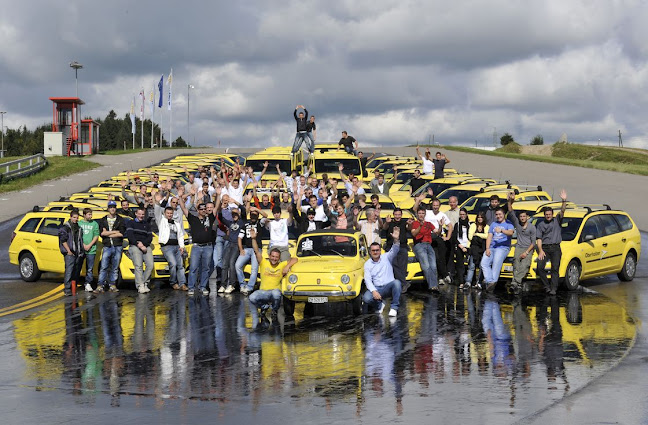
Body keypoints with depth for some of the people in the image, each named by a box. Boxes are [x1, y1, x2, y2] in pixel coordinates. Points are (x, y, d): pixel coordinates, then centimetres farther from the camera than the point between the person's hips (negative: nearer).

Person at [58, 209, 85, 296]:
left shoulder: (79, 227, 17)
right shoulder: (65, 227, 0)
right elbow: (63, 240, -6)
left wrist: (83, 249, 13)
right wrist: (68, 251, -12)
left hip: (79, 253, 6)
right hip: (70, 253, -6)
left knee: (77, 272, 7)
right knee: (69, 271, -12)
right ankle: (67, 290, -15)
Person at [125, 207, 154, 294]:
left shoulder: (147, 224, 24)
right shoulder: (131, 223, 14)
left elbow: (150, 237, 13)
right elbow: (129, 235, -1)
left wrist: (142, 243, -6)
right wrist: (138, 244, -13)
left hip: (146, 246, 4)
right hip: (134, 247, -4)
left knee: (150, 265, -16)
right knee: (138, 266, -20)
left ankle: (145, 283, -6)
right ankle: (140, 286, -27)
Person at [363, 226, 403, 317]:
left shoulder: (386, 257, 5)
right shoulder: (367, 264, 6)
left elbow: (394, 251, -14)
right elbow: (367, 280, -5)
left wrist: (396, 240, -36)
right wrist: (374, 291, -23)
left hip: (389, 286, 0)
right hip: (376, 288, 0)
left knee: (396, 282, -35)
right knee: (366, 298, -30)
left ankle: (394, 308, -26)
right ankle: (380, 304, 4)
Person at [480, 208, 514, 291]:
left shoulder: (508, 224, 8)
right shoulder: (493, 224, 25)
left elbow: (510, 232, -13)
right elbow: (489, 237, 18)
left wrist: (501, 230, -33)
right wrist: (487, 248, 2)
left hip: (503, 247, -5)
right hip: (492, 247, 5)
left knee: (497, 261, -29)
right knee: (484, 262, -18)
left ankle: (494, 281, -33)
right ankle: (489, 281, -24)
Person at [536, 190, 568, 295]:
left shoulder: (556, 221, 13)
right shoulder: (540, 225, 15)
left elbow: (562, 211, -5)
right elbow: (539, 239, 7)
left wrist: (564, 201, -23)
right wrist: (540, 250, -7)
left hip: (555, 248, -1)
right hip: (544, 248, 1)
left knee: (555, 268, -9)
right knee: (540, 267, -16)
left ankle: (553, 289, -12)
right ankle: (546, 286, -4)